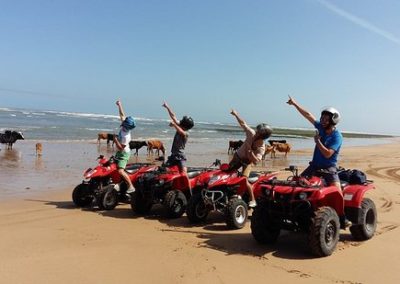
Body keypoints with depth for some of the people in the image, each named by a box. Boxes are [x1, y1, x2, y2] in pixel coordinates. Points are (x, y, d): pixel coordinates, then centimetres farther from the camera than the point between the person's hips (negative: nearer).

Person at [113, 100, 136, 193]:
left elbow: (121, 148, -26)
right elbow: (122, 114, 2)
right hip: (119, 152, 10)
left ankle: (131, 186, -14)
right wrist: (119, 105, 1)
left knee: (120, 171, -20)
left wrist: (115, 140, -25)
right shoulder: (124, 127, -8)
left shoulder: (126, 136, -29)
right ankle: (119, 183, 29)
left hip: (124, 153, -10)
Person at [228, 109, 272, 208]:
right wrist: (236, 115, -15)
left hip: (248, 161, -5)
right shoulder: (251, 133, -23)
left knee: (244, 180, -20)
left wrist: (251, 152, -47)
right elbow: (243, 123, -12)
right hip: (238, 155, 5)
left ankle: (253, 200, -4)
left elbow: (256, 161, -36)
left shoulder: (261, 147, -30)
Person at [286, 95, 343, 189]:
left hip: (329, 167, -6)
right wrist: (294, 103, 6)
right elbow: (308, 115, 5)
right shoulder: (321, 127, 1)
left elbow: (327, 154, -25)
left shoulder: (337, 136, -17)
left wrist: (317, 141, -16)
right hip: (314, 165, 6)